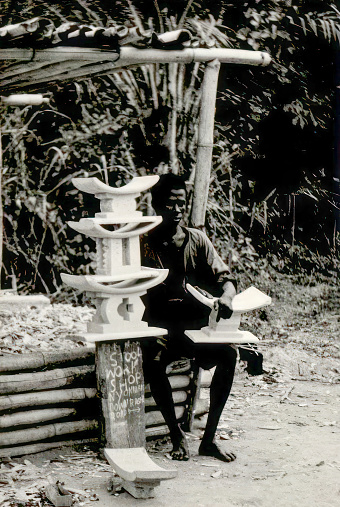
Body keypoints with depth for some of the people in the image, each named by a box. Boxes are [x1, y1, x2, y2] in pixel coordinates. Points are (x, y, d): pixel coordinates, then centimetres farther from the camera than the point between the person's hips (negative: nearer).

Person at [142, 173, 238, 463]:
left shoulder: (198, 240, 8)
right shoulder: (146, 245, 1)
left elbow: (223, 277, 2)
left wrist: (226, 298, -22)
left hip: (196, 324, 2)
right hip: (161, 326, -2)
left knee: (228, 354, -25)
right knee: (153, 361, -33)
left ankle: (209, 438, -17)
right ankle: (177, 436, -18)